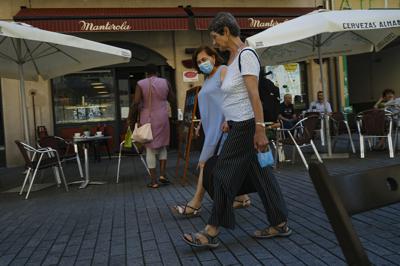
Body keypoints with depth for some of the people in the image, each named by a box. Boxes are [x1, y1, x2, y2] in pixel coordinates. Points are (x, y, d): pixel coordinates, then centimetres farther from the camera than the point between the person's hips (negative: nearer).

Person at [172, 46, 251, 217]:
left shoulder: (223, 71, -4)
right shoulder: (207, 79, 23)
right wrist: (201, 124, 19)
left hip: (221, 126, -9)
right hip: (212, 127, 9)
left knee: (206, 163, -10)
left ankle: (195, 204, -8)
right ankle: (241, 197, 20)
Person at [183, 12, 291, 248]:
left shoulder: (246, 55, -12)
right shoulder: (233, 58, 15)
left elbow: (254, 95, -20)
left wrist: (260, 129, -24)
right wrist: (228, 122, 17)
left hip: (246, 126, -10)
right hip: (238, 125, 10)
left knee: (225, 174, -4)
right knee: (260, 174, 12)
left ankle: (212, 233, 7)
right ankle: (280, 224, 23)